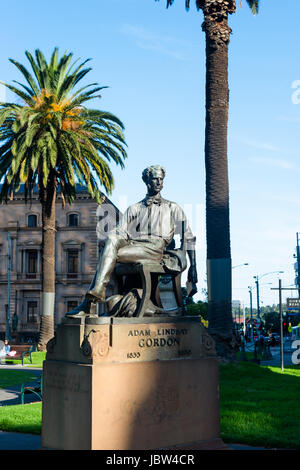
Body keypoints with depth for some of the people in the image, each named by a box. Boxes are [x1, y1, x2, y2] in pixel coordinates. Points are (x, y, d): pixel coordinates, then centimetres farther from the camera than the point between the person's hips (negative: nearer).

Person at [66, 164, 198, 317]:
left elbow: (188, 237, 17)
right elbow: (121, 232, 14)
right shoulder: (134, 209, 27)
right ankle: (97, 291, -39)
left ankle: (87, 303, -37)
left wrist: (192, 266, 8)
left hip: (154, 248, -3)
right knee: (112, 238, -31)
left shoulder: (173, 208, 22)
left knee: (110, 255, -28)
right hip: (131, 243, 3)